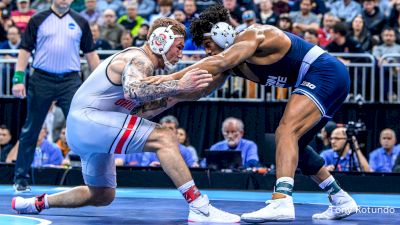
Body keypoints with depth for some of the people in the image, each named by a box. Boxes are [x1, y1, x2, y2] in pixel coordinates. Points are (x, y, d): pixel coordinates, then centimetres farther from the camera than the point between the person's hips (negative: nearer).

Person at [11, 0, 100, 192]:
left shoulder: (80, 23, 8)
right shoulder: (38, 20, 3)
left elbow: (90, 53, 12)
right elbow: (25, 50, 3)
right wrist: (18, 79, -6)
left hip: (70, 81, 1)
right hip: (42, 80, -1)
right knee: (30, 131, 6)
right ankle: (21, 177, 16)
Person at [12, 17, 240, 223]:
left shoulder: (139, 61, 19)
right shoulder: (140, 60, -12)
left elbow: (136, 111, 13)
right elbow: (132, 90, -35)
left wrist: (170, 99, 1)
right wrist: (178, 86, -40)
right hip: (87, 119, -11)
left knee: (102, 196, 24)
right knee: (165, 138, -22)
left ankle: (36, 203, 32)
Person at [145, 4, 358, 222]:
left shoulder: (252, 35, -16)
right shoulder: (232, 62, 10)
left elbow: (219, 62, -32)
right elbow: (202, 90, 10)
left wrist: (173, 77, -38)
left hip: (326, 72, -11)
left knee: (286, 131, -25)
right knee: (291, 143, 19)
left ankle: (281, 202, -39)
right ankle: (341, 200, 26)